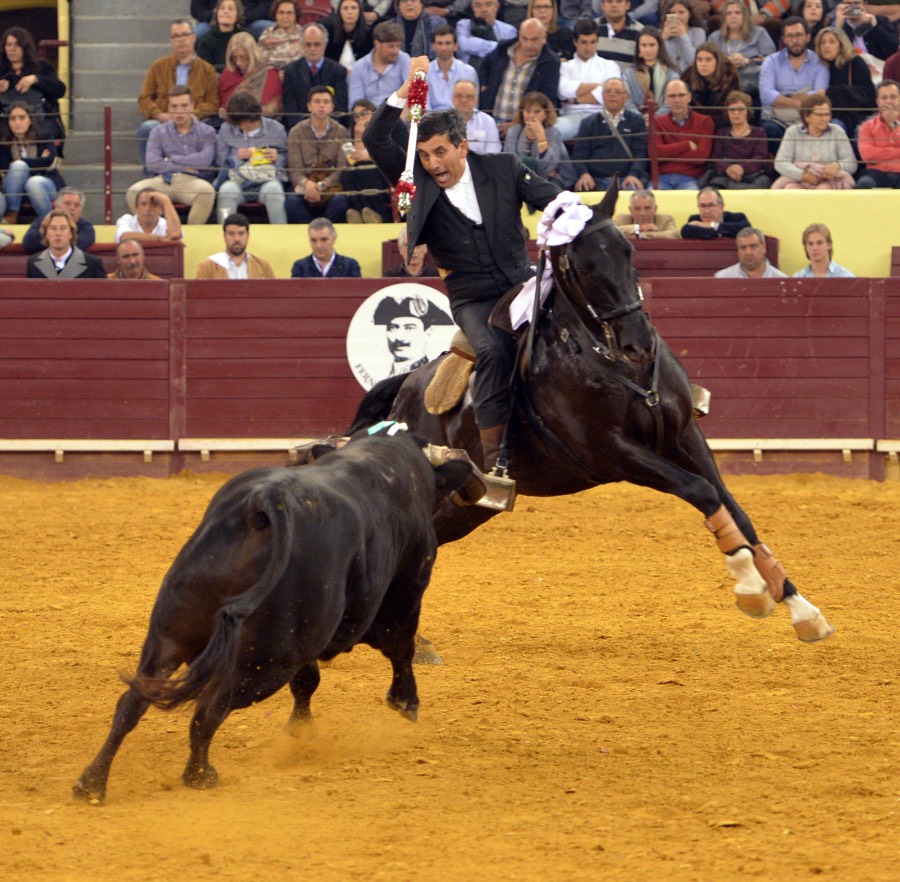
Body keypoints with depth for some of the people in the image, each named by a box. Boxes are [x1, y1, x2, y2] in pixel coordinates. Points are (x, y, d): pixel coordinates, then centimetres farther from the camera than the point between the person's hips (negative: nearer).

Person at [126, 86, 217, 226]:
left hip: (192, 181, -1)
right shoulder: (159, 132, 14)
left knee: (206, 190, -38)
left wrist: (171, 159, 2)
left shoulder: (206, 132, 11)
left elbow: (204, 160, -6)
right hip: (163, 181, 1)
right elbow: (152, 164, -1)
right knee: (134, 191, -29)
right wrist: (187, 166, -1)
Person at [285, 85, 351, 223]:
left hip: (331, 185, 0)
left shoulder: (341, 132, 6)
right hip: (305, 185, 0)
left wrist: (322, 185, -20)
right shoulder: (297, 132, 7)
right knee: (292, 201, -34)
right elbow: (294, 168, -1)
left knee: (340, 201, -35)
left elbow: (342, 168, -3)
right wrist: (305, 183, -24)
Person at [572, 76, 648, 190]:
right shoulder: (588, 123, 18)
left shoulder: (636, 121, 15)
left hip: (625, 180, -1)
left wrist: (633, 175, -15)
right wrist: (584, 174, -12)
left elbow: (640, 153, 5)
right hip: (596, 180, 1)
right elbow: (579, 154, 10)